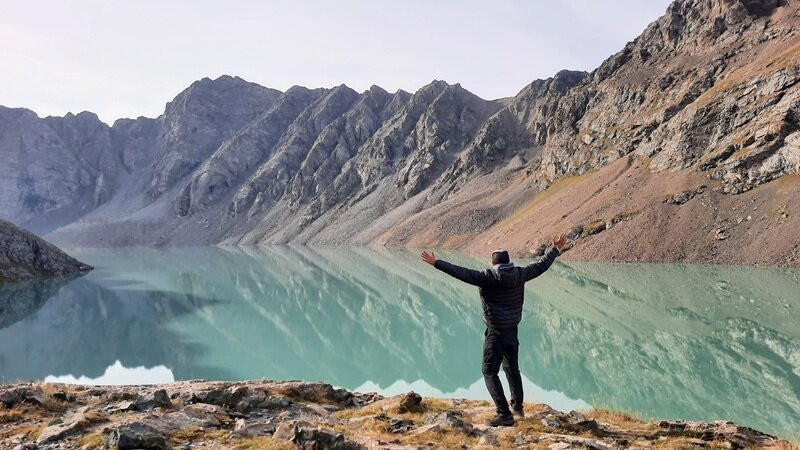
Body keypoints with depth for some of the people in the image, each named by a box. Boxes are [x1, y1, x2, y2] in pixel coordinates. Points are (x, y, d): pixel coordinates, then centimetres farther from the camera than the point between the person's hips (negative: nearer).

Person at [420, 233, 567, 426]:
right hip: (512, 331, 7)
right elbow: (541, 265, 10)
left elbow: (462, 273, -24)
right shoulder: (519, 275, -3)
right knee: (512, 369, 23)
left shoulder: (487, 277, -17)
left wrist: (437, 263, -23)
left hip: (495, 333, -6)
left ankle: (505, 414, -7)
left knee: (490, 372, -1)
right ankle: (518, 408, 35)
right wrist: (556, 249, 24)